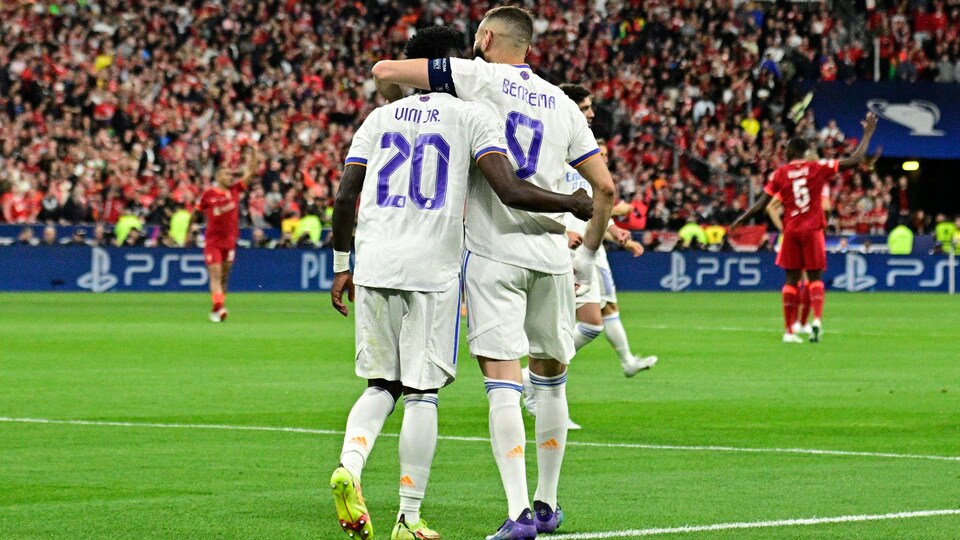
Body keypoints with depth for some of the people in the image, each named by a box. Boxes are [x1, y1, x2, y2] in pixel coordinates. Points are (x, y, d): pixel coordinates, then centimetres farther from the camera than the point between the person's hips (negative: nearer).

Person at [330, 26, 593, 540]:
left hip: (374, 266, 4)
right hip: (433, 268, -4)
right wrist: (572, 203, 3)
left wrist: (341, 265, 21)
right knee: (421, 393, 2)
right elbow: (509, 191, -11)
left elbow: (344, 196, 11)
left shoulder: (380, 118, 14)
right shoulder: (471, 116, 1)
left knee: (382, 385, 15)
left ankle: (349, 464, -11)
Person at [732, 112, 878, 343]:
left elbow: (760, 206, 2)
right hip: (813, 229, -1)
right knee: (815, 276, 5)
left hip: (791, 231, 1)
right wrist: (868, 132, 9)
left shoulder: (780, 174, 2)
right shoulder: (818, 168, -1)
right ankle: (817, 319, -18)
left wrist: (740, 221, 17)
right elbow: (856, 160, -1)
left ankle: (789, 331, 2)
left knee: (792, 279, 7)